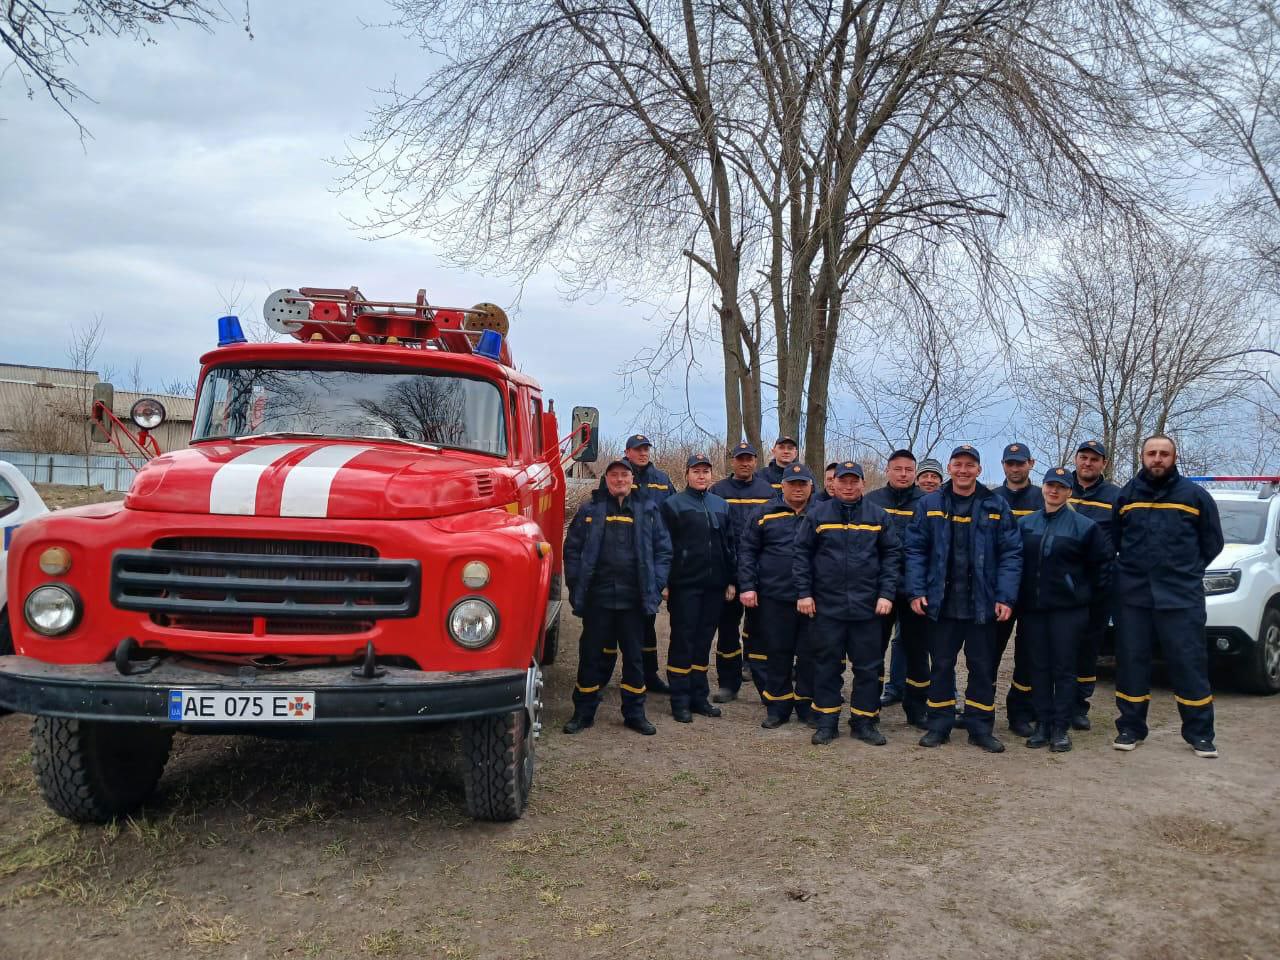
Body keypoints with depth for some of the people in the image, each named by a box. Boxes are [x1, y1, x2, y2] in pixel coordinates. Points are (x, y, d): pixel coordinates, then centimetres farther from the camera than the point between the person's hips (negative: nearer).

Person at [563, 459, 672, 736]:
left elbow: (663, 550, 8)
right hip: (597, 597, -1)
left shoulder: (647, 512, 8)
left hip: (634, 598, 1)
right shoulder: (589, 511, 4)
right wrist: (576, 586, -4)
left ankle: (634, 713, 20)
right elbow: (572, 549, 4)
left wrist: (655, 585, -2)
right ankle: (583, 712, 17)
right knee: (592, 655, 6)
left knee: (634, 656, 9)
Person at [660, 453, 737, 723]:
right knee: (682, 641, 0)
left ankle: (699, 697, 20)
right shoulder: (673, 505, -2)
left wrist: (731, 580, 10)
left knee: (704, 641, 11)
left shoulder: (721, 506, 13)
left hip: (714, 586, 5)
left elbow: (729, 545, 15)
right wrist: (664, 583, -11)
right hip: (685, 586, -5)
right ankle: (680, 701, 7)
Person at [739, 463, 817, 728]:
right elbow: (747, 551, 5)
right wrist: (747, 586, -2)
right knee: (777, 653, 8)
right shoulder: (766, 514, 4)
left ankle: (807, 706, 20)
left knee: (809, 654, 6)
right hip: (774, 597, 0)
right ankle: (778, 707, 20)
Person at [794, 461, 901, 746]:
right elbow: (801, 554, 3)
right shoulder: (818, 515, 3)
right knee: (827, 665, 7)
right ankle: (826, 722, 17)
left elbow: (892, 554, 5)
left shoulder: (878, 516, 5)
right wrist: (803, 593, -3)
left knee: (868, 666, 6)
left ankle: (864, 721, 18)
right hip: (826, 605, -1)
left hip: (867, 606, 1)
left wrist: (887, 594, -3)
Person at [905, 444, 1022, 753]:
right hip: (941, 603, 0)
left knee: (983, 667, 9)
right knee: (941, 666, 10)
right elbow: (915, 550, 1)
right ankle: (939, 726, 20)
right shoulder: (930, 505, 1)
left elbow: (1011, 554, -2)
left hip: (982, 605, 0)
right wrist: (917, 591, -8)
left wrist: (1006, 597, -10)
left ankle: (980, 728, 21)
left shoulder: (996, 506, 0)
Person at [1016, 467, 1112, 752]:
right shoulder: (1025, 524, 8)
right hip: (1032, 608, 3)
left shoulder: (1084, 526, -3)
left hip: (1068, 608, -3)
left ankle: (1061, 728, 7)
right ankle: (1042, 724, 14)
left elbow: (1102, 562, 2)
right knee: (1038, 667, 7)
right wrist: (1017, 596, 11)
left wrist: (1093, 592, 3)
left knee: (1064, 668, 0)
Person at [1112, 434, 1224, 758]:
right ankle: (1130, 728, 15)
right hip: (1132, 595, 2)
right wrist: (1132, 569, 12)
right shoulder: (1126, 495, 7)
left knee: (1190, 663, 0)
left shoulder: (1195, 495, 2)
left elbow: (1212, 542, 9)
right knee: (1131, 662, 6)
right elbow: (1113, 540, 17)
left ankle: (1200, 734, 11)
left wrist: (1187, 572, 8)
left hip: (1181, 597, -2)